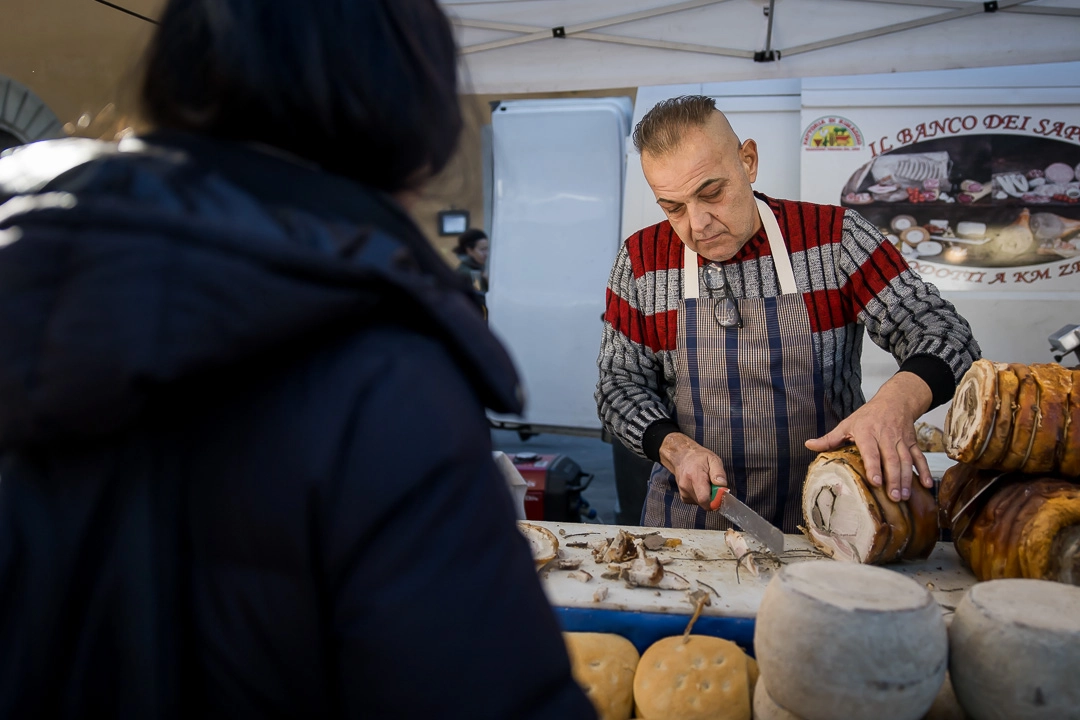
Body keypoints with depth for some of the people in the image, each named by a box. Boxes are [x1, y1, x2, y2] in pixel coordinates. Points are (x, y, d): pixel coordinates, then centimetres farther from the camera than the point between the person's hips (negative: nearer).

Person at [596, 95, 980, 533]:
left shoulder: (835, 238, -3)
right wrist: (673, 447, -13)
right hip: (690, 516, -1)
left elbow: (943, 334, -4)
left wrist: (899, 400, -27)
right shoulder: (642, 260, 1)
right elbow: (620, 384, 6)